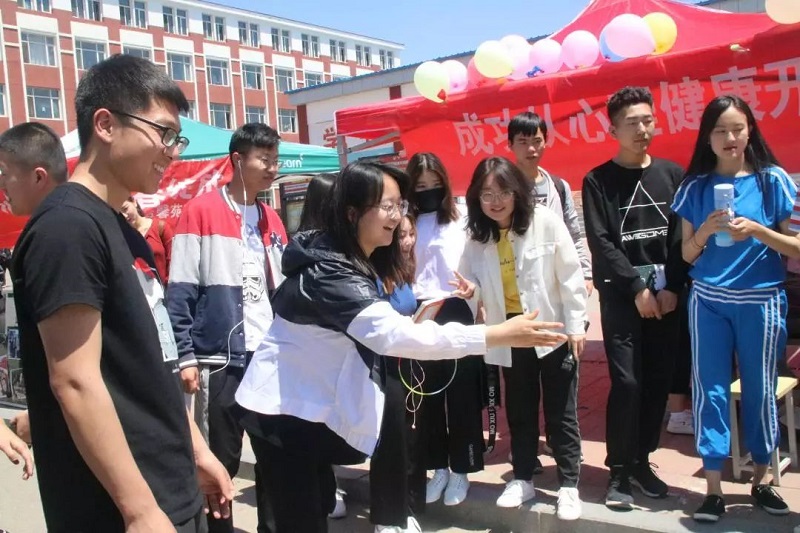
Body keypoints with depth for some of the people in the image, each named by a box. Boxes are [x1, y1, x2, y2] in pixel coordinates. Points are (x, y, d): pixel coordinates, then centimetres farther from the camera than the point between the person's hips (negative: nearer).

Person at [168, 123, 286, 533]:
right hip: (220, 359, -5)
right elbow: (180, 292, -9)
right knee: (221, 460, 5)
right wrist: (185, 356, -14)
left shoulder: (272, 220, 12)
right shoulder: (200, 211, -6)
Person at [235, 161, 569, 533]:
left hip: (311, 406, 9)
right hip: (283, 409, -9)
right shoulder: (329, 271, -29)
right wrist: (500, 335, -41)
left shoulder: (355, 261, 4)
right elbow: (393, 334, -41)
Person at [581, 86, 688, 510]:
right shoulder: (598, 181, 1)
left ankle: (641, 460, 21)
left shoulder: (672, 174, 10)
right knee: (626, 383, -7)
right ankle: (618, 471, 6)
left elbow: (683, 236, 3)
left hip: (666, 294, 3)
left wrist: (672, 287, -7)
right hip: (620, 295, -3)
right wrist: (637, 287, -11)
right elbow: (600, 242, -6)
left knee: (658, 382, 5)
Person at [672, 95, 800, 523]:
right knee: (710, 390, 2)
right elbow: (687, 254, 6)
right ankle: (713, 490, 10)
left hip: (761, 302, -1)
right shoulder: (695, 186, 3)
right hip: (708, 302, 1)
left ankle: (760, 481, 26)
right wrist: (705, 231, -13)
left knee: (759, 390, 9)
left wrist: (757, 231, -17)